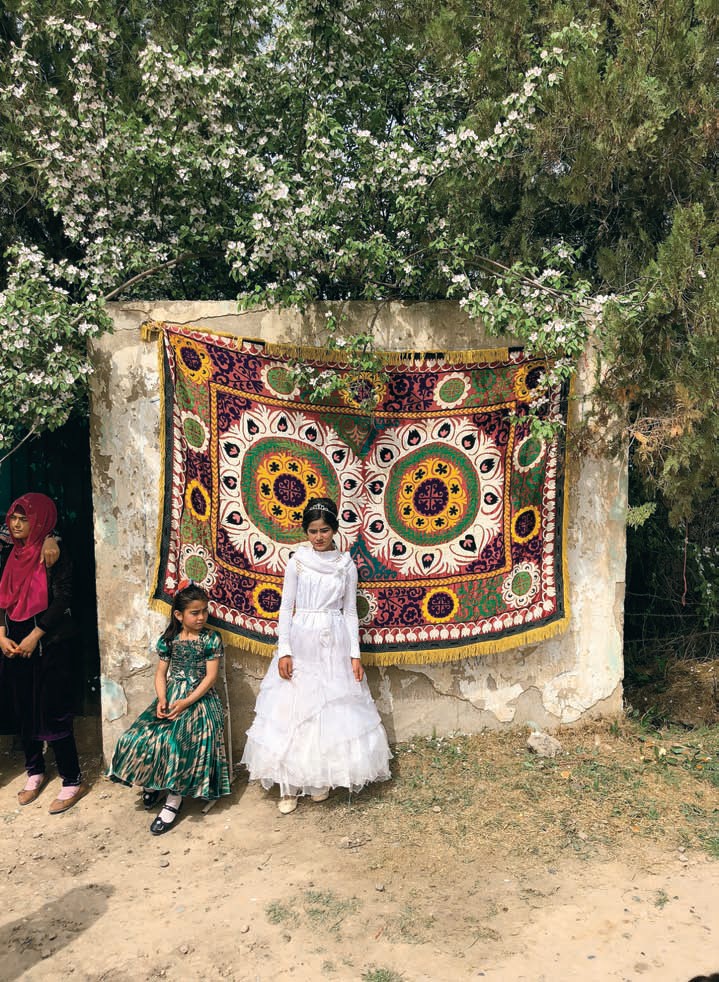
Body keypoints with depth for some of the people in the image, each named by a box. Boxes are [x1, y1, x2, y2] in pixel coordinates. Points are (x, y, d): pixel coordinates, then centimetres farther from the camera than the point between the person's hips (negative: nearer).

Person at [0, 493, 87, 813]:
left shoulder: (54, 554, -9)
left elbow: (62, 599, -14)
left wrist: (34, 636, -16)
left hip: (50, 643, -6)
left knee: (52, 712, -4)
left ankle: (72, 781, 7)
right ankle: (35, 771, 30)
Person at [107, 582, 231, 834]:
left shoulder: (212, 639, -5)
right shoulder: (169, 639, 5)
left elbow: (210, 676, -9)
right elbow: (161, 673, 8)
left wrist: (186, 702, -17)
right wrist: (162, 699, -10)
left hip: (199, 698, -4)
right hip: (170, 697, 4)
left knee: (178, 740, -28)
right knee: (140, 737, -15)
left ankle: (173, 800, -10)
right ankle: (151, 782, 14)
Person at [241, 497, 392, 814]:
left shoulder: (346, 565, 3)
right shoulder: (297, 562, -1)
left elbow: (350, 612, 5)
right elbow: (286, 608, -1)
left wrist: (355, 654, -1)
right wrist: (283, 651, -8)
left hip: (335, 645, 1)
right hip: (301, 642, -1)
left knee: (333, 711, 5)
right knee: (293, 710, 1)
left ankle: (321, 779, 24)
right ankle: (289, 786, 13)